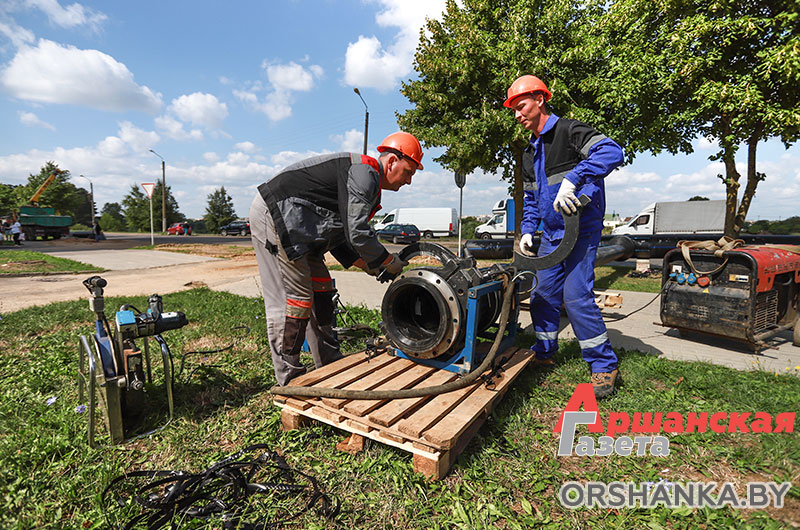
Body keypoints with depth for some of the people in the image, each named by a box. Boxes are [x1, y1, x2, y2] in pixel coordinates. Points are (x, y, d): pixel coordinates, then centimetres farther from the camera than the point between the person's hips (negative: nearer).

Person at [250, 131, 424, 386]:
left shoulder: (366, 180, 18)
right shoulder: (364, 173, -15)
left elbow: (337, 237, 17)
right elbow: (357, 233, -22)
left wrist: (368, 265, 12)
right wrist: (389, 261, -7)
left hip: (291, 225, 11)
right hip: (273, 215, -11)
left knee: (321, 289, 12)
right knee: (295, 298, -8)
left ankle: (329, 364, 24)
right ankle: (289, 379, 7)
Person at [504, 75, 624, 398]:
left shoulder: (569, 130, -9)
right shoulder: (530, 152, 16)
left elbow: (612, 152, -27)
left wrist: (571, 180, -37)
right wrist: (527, 230, 9)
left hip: (581, 229, -8)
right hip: (551, 234, 8)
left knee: (576, 296, -13)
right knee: (543, 295, 9)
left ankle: (606, 366, 2)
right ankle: (544, 353, 25)